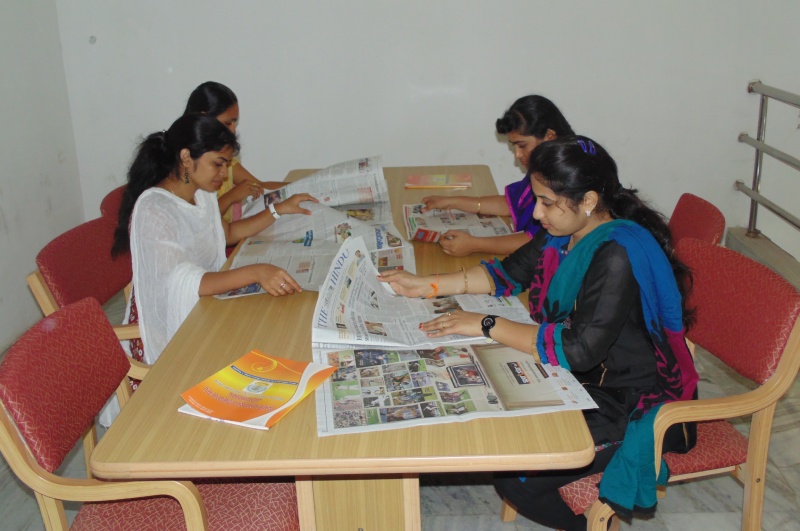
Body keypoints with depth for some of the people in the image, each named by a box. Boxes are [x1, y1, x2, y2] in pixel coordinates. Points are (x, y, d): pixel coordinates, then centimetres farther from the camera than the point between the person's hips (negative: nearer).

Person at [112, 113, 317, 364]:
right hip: (167, 333, -8)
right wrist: (256, 272, -46)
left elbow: (227, 233, 22)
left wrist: (279, 210, 9)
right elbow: (181, 282, -34)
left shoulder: (201, 193, 4)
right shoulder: (153, 211, -23)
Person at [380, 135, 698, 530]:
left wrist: (487, 326, -27)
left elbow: (579, 349, -33)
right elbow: (509, 272, 9)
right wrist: (426, 285, 0)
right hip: (582, 380, 9)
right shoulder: (564, 232, -3)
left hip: (631, 405, -9)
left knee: (515, 481, -14)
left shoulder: (619, 255, -29)